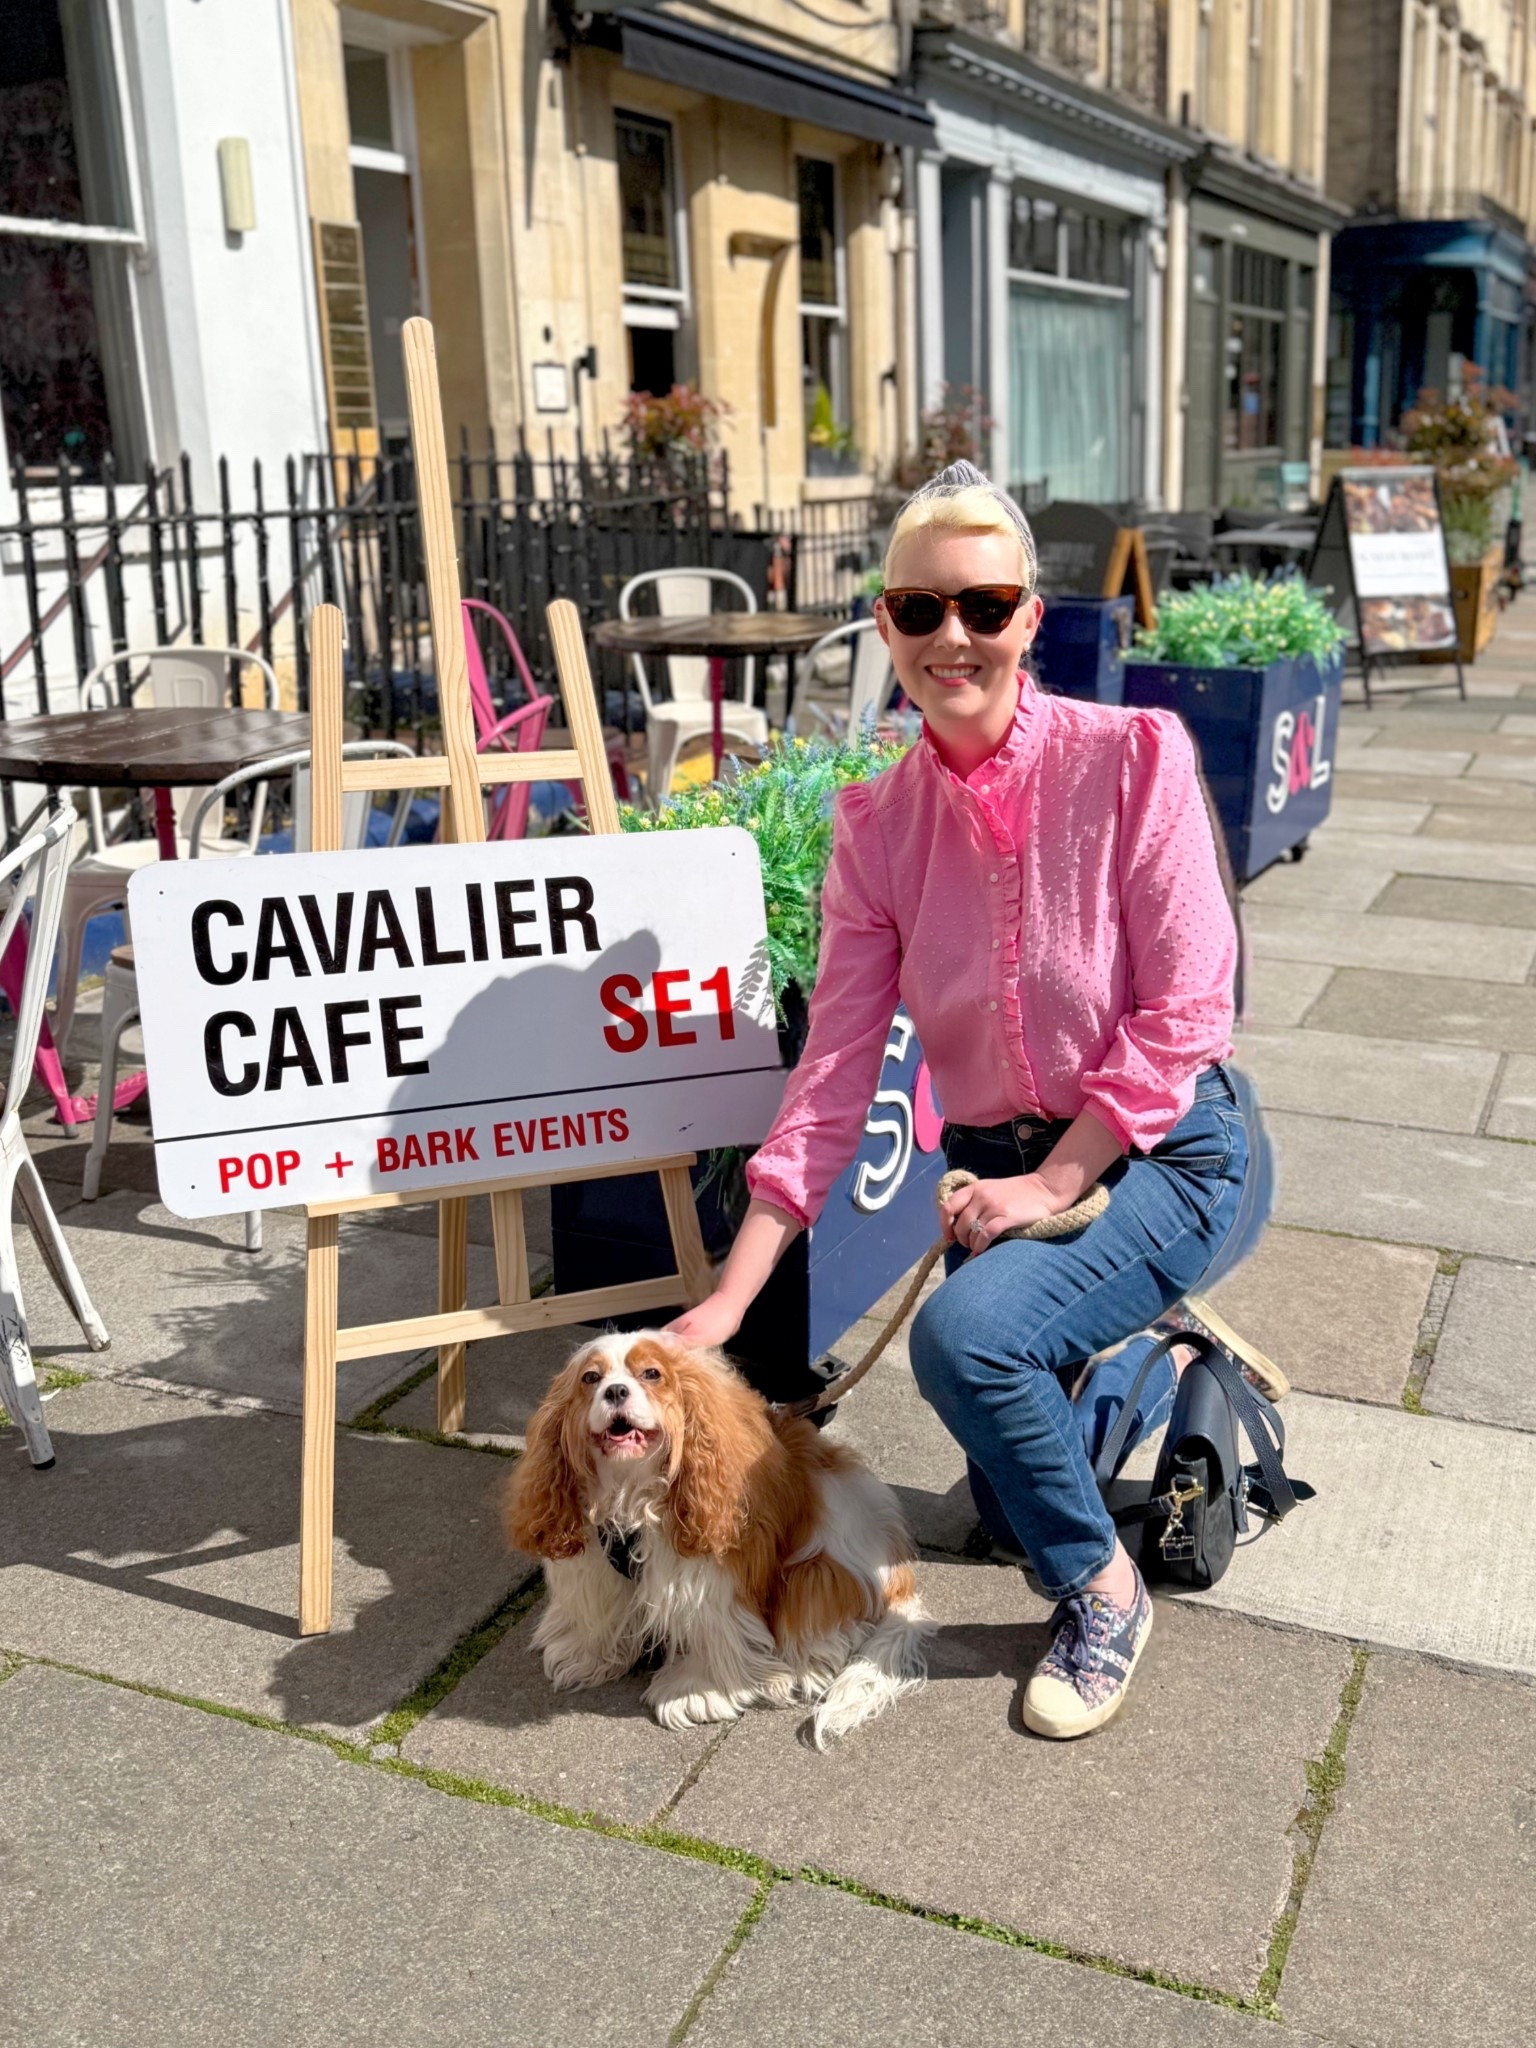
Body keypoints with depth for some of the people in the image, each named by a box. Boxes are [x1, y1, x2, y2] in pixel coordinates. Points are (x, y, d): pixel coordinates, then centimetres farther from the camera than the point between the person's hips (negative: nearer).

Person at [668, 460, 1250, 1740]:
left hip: (1162, 1152, -5)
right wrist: (728, 1300, -13)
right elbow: (834, 1075, -9)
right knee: (1012, 1491, 13)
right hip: (992, 1165, 5)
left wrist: (1052, 1181, -19)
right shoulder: (876, 824, -6)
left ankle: (1103, 1592, -2)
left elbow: (1182, 1011, -16)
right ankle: (1157, 1372, 44)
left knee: (966, 1333, -31)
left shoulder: (1131, 756, -17)